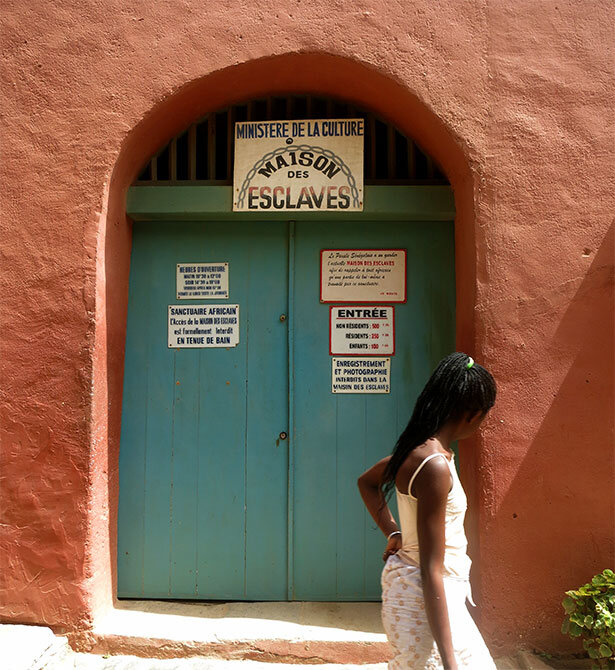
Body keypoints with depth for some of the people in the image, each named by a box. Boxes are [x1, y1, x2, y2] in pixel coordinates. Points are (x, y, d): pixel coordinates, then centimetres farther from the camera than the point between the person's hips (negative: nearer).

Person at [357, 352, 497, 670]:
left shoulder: (416, 449, 3)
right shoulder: (435, 466, -25)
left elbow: (367, 482, 23)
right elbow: (431, 571, -25)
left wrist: (393, 532, 15)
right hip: (425, 598, -9)